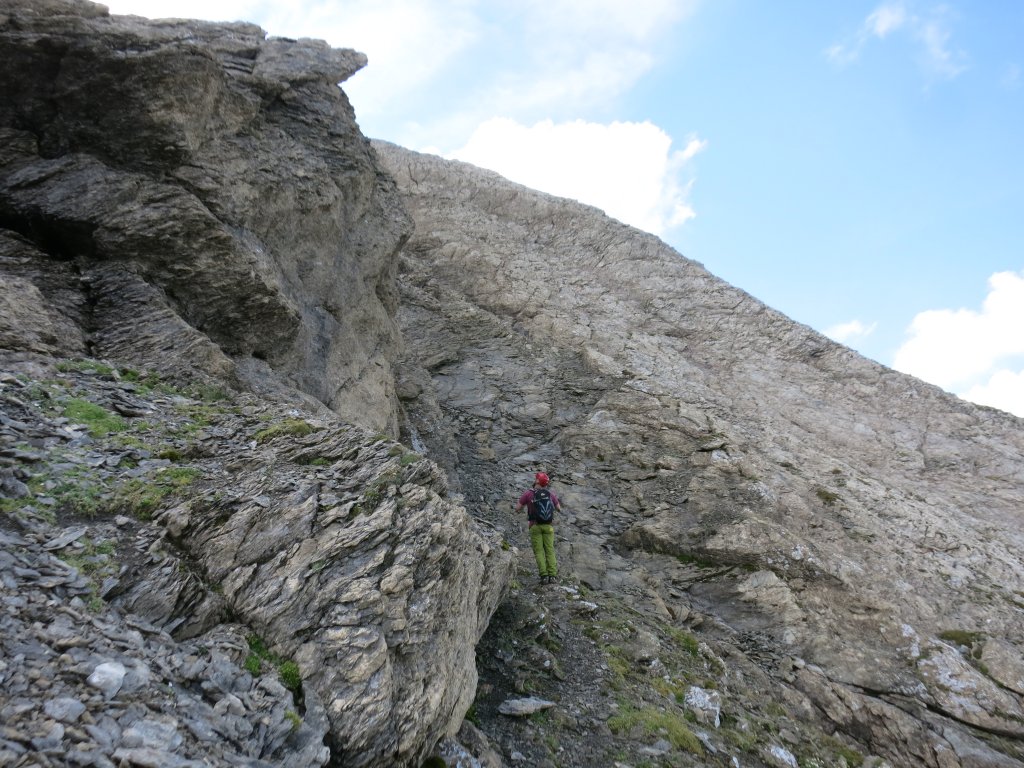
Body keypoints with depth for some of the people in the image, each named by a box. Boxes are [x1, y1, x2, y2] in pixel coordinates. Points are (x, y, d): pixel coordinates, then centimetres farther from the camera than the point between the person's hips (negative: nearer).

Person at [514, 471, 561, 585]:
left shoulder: (528, 493, -6)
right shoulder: (550, 493, 3)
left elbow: (517, 508, -2)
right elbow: (559, 509, 14)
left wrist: (518, 511, 22)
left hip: (535, 526, -2)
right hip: (548, 526, 2)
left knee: (539, 551, 1)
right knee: (550, 551, 5)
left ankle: (544, 576, -10)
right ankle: (552, 576, -5)